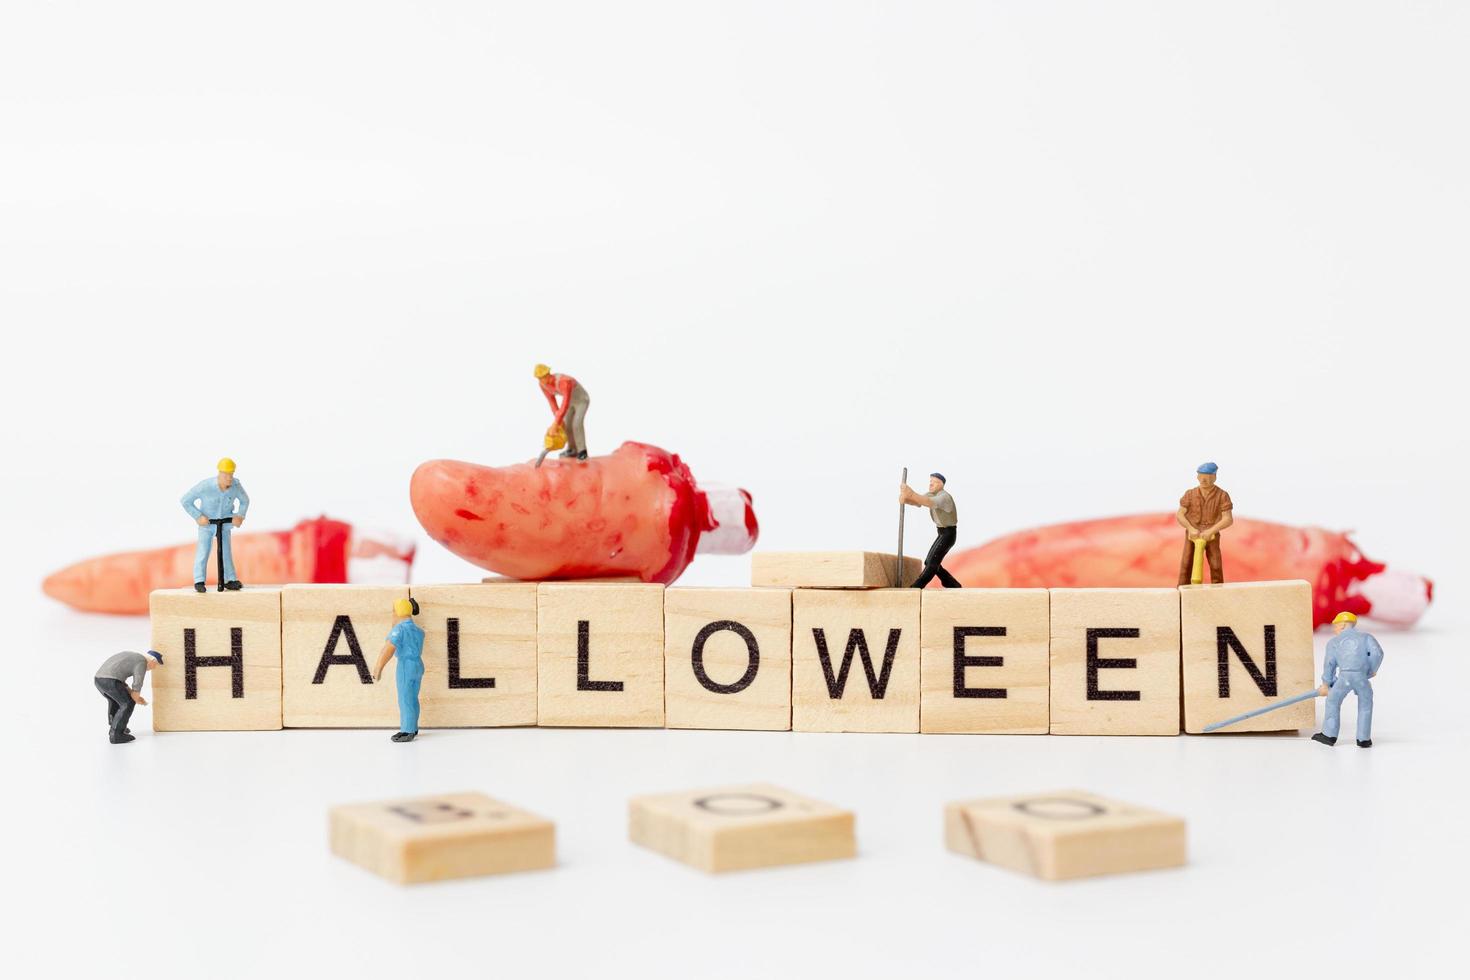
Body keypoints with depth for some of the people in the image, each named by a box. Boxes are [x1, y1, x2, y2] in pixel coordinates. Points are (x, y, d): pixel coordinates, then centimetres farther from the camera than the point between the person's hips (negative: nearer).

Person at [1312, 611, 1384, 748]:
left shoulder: (1334, 641, 20)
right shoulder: (1366, 636, 20)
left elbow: (1330, 663, 18)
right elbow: (1377, 653, 5)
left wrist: (1326, 684, 29)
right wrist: (1372, 670, 19)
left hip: (1344, 675, 0)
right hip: (1361, 676, 0)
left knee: (1333, 701, 20)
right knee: (1365, 705, 19)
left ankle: (1329, 735, 22)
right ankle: (1363, 739, 18)